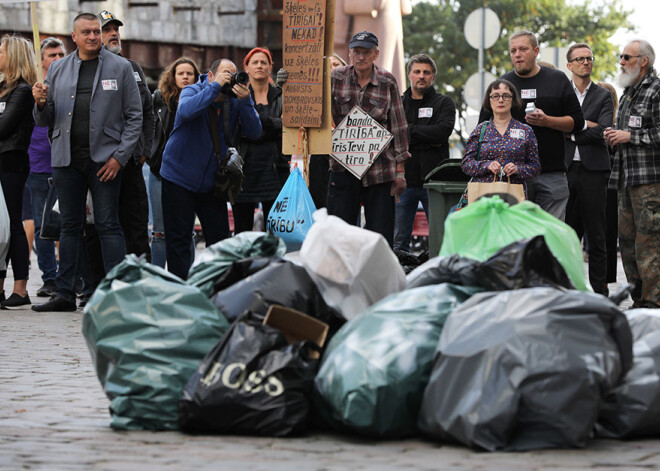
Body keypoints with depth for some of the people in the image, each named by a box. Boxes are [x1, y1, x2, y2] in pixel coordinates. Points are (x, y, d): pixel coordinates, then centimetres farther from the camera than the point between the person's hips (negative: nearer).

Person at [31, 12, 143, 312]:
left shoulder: (120, 68, 3)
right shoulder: (58, 69, 11)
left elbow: (134, 116, 1)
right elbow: (45, 121, 12)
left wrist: (119, 156, -8)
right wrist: (41, 104, -11)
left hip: (104, 160, -3)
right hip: (67, 159, 3)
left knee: (108, 226, -4)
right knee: (70, 227, 8)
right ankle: (65, 294, 12)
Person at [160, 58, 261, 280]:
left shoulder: (235, 101, 0)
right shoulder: (192, 91, -9)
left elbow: (254, 133, -10)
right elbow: (186, 111, -33)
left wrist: (245, 101, -24)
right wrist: (215, 87, -30)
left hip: (212, 183, 4)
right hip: (179, 179, -3)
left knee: (220, 240, 3)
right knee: (178, 240, -1)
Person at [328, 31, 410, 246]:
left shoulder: (387, 82, 1)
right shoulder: (336, 78, 3)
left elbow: (398, 125, 3)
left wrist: (400, 170, 0)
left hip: (380, 170, -1)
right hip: (343, 167, 1)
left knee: (381, 235, -1)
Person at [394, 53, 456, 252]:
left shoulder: (444, 103, 8)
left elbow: (442, 131, -11)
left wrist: (407, 130, -7)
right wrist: (427, 140, -11)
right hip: (404, 179, 2)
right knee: (398, 242, 2)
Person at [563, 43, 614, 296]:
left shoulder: (603, 96, 8)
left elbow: (603, 131, -6)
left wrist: (570, 133, -4)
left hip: (593, 170, -1)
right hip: (566, 170, 1)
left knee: (596, 236, -2)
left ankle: (599, 292, 1)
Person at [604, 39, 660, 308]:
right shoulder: (628, 93, 21)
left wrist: (630, 136, -14)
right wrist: (614, 137, 12)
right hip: (626, 179, 9)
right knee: (627, 240, 9)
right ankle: (638, 300, 16)